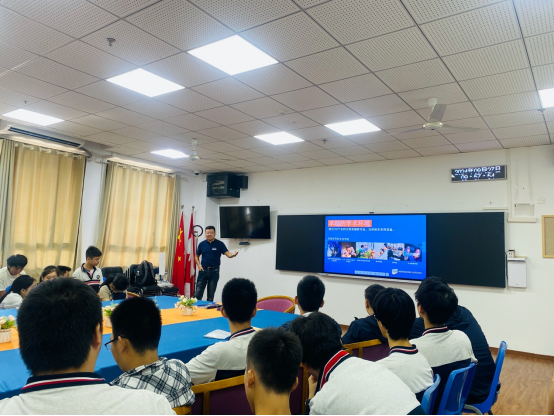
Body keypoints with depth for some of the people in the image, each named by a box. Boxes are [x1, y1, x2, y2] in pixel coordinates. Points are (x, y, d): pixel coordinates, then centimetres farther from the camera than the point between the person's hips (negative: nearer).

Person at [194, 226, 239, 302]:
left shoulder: (220, 244, -4)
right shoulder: (202, 244, 2)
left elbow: (228, 254, -15)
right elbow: (197, 256, 14)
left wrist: (233, 255, -38)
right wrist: (199, 265, -2)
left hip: (214, 271, -1)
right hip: (203, 270, 1)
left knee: (211, 293, 7)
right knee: (198, 292, 3)